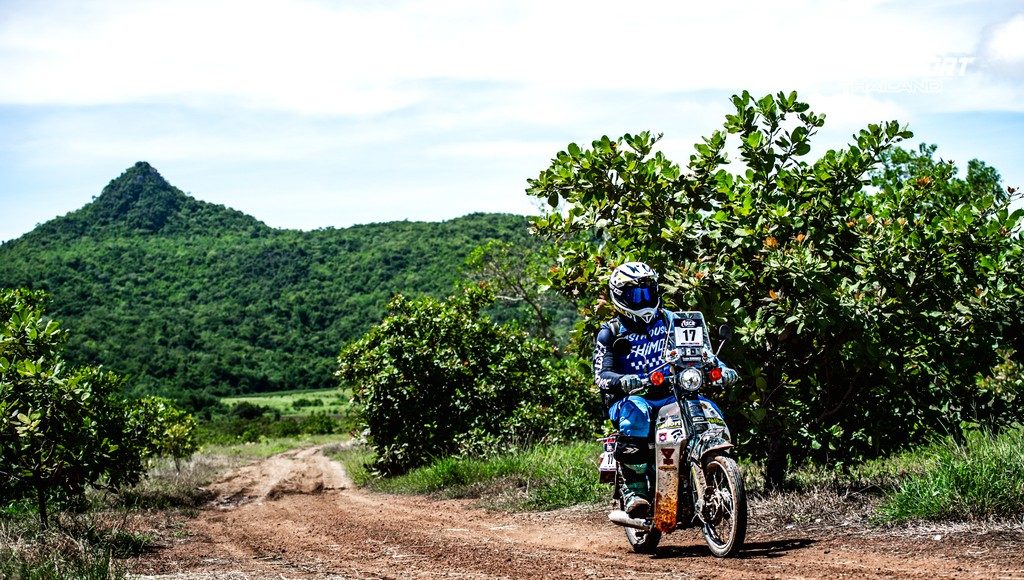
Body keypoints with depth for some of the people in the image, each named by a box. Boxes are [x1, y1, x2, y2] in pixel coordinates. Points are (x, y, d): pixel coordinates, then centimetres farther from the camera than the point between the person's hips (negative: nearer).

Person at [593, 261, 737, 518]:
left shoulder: (669, 320, 13)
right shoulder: (610, 333, 2)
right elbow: (601, 374, -9)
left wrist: (720, 367, -9)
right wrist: (623, 380, -32)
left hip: (670, 395, 4)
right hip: (630, 398, -4)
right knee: (635, 414, -38)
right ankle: (634, 491, -37)